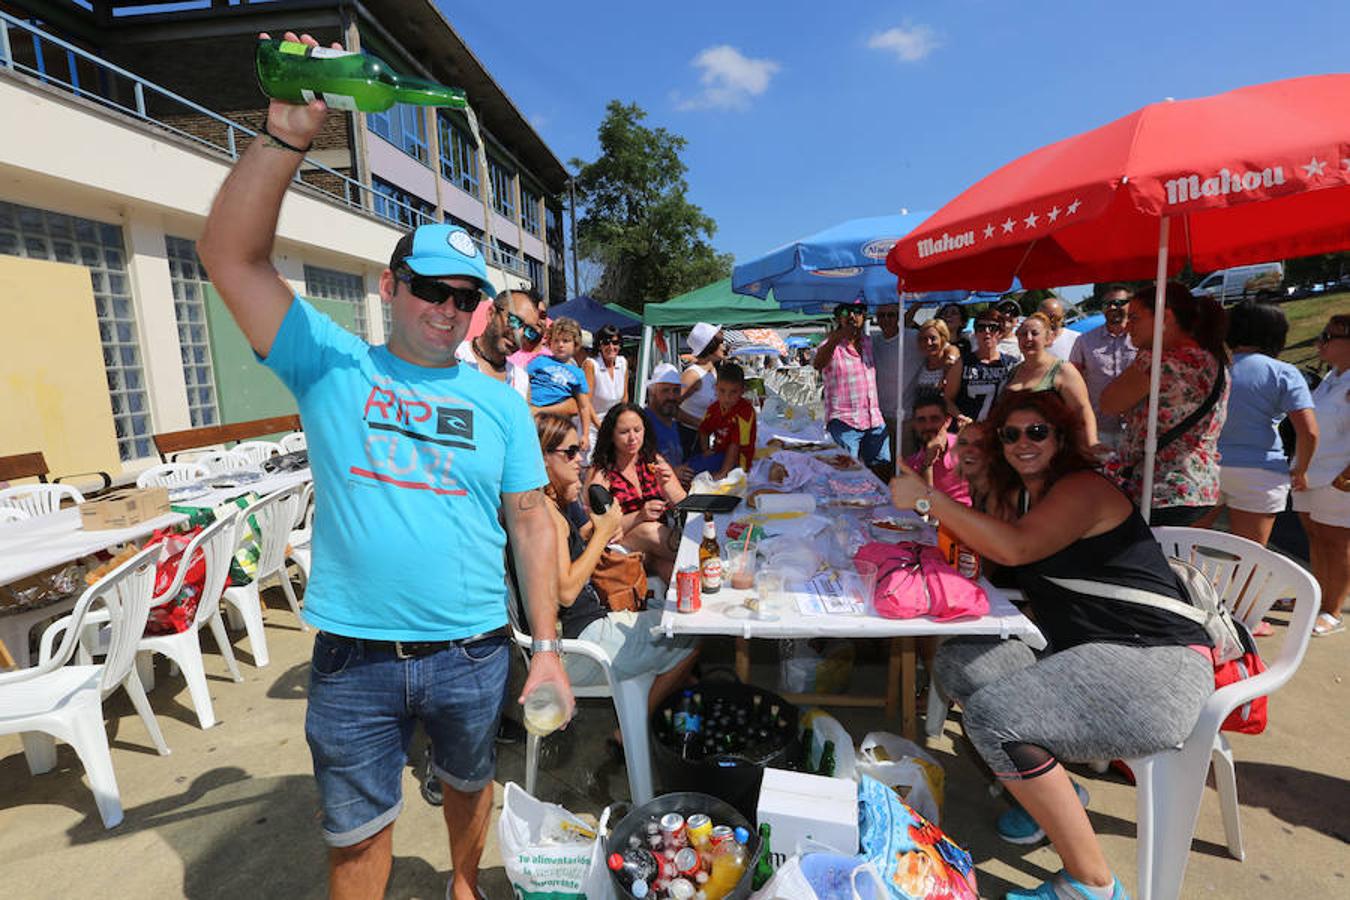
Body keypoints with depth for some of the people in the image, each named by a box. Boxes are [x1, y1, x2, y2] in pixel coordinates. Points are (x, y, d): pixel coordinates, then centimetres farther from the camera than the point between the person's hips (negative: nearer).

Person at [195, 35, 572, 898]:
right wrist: (288, 136, -22)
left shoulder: (500, 402, -2)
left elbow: (531, 524, -3)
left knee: (470, 784, 25)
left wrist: (547, 646, -5)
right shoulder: (332, 365, -2)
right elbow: (232, 255, -10)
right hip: (354, 657, -1)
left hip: (474, 654, 2)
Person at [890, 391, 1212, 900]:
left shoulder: (1083, 488, -12)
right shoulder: (1026, 494, 16)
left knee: (994, 715, -26)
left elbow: (1016, 548, -27)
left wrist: (928, 499, -24)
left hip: (1160, 666, -9)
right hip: (1088, 657, 9)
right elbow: (995, 552, 13)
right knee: (957, 662, 1)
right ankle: (1051, 790, 14)